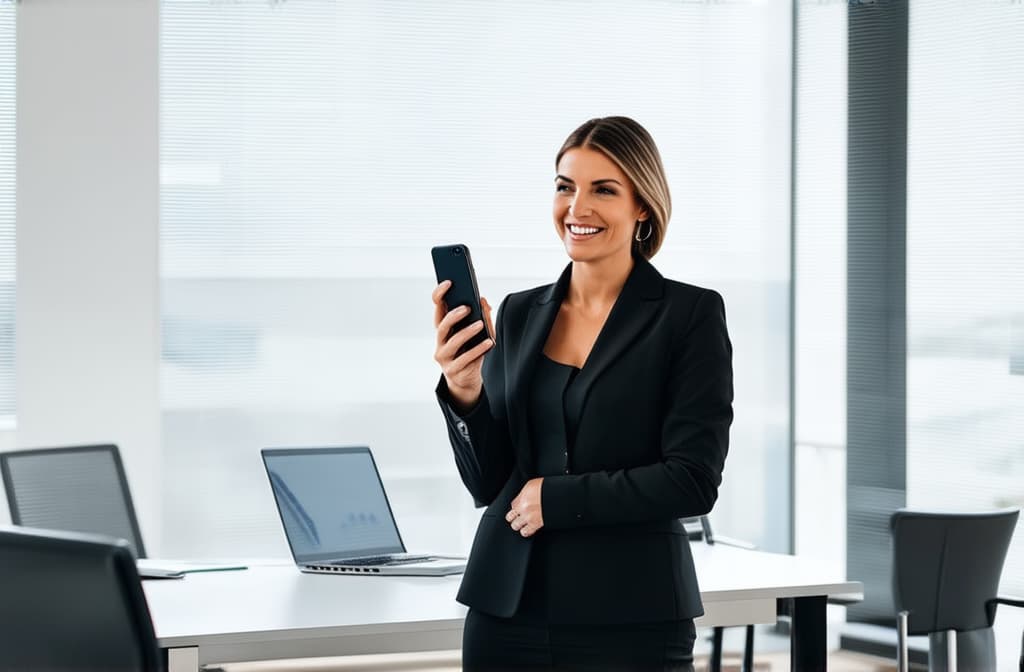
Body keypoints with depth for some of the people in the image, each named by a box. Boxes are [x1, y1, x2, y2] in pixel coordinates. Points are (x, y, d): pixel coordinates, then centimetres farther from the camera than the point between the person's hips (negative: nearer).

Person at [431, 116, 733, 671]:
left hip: (629, 619, -4)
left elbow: (693, 481, -11)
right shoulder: (518, 314, 8)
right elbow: (488, 483, 6)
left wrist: (556, 498, -12)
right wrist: (464, 394, -10)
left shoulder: (691, 313, -5)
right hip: (508, 610, 4)